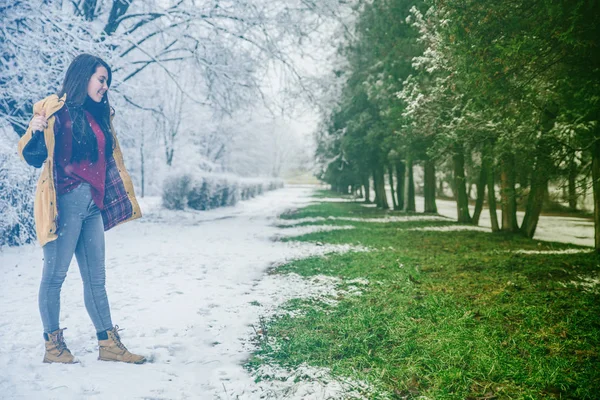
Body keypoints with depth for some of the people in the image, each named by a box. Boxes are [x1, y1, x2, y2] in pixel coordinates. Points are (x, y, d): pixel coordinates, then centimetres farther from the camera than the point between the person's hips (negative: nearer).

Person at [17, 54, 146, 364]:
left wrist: (124, 199, 22)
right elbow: (34, 157, -7)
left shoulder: (98, 117, 16)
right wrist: (35, 133, -27)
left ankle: (108, 344, 13)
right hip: (67, 202, -7)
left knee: (96, 279, 8)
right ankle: (53, 345, 10)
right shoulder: (57, 110, -4)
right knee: (55, 275, -1)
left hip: (93, 205, 7)